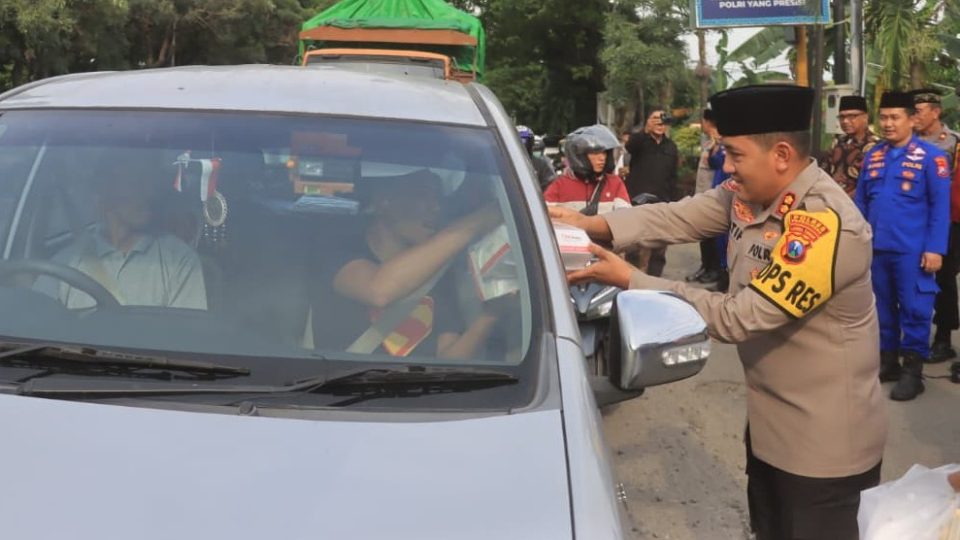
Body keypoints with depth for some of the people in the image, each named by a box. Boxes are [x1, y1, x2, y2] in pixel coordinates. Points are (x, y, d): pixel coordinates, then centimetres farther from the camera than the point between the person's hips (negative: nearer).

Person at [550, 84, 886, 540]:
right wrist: (590, 225, -20)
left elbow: (736, 317, -28)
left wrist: (629, 280, -23)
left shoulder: (827, 227, -30)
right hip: (769, 423, 8)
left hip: (824, 442, -8)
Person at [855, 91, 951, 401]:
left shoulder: (930, 156, -6)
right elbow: (860, 202, 13)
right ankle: (887, 360, 26)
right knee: (882, 307, 13)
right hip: (876, 248, 5)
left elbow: (940, 206, -8)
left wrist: (935, 248, -13)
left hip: (912, 250, -5)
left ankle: (912, 370, 11)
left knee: (914, 310, 2)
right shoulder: (872, 156, 8)